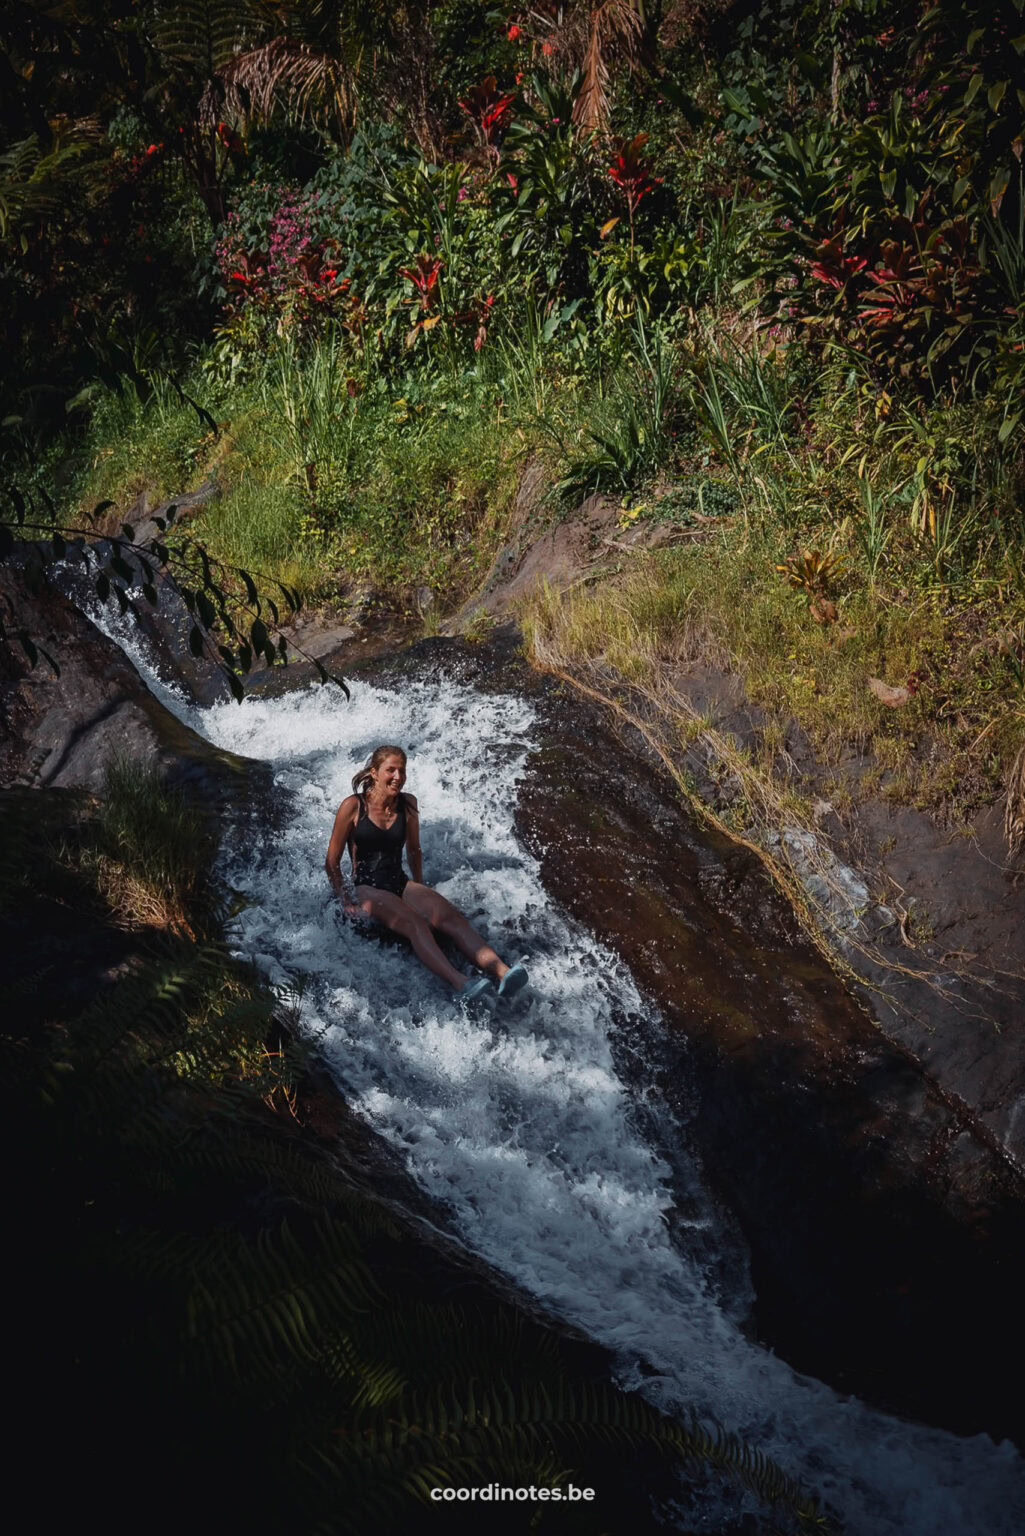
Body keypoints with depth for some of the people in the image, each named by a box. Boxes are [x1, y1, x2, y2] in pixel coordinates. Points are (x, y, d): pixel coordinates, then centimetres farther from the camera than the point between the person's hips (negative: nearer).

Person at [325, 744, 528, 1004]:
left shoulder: (407, 804, 8)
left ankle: (502, 973, -45)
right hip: (367, 888, -5)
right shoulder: (353, 806, -5)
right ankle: (459, 983, -56)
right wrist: (345, 903, -7)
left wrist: (421, 891, 14)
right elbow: (332, 862, -1)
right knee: (415, 923, -35)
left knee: (451, 917, -25)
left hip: (401, 884, 5)